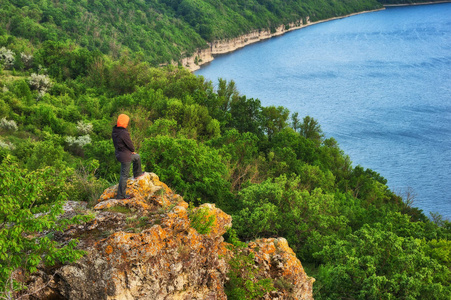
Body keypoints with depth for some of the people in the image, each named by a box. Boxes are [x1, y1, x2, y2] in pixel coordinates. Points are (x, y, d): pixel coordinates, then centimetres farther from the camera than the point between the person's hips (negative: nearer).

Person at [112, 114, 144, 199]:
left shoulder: (115, 131, -2)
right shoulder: (124, 133, -30)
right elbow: (129, 144, -21)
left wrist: (131, 151, 10)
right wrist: (133, 150, 2)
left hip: (119, 153, 9)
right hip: (125, 156, -9)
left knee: (137, 157, 31)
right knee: (124, 175, 4)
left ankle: (137, 173, 48)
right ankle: (121, 195, 14)